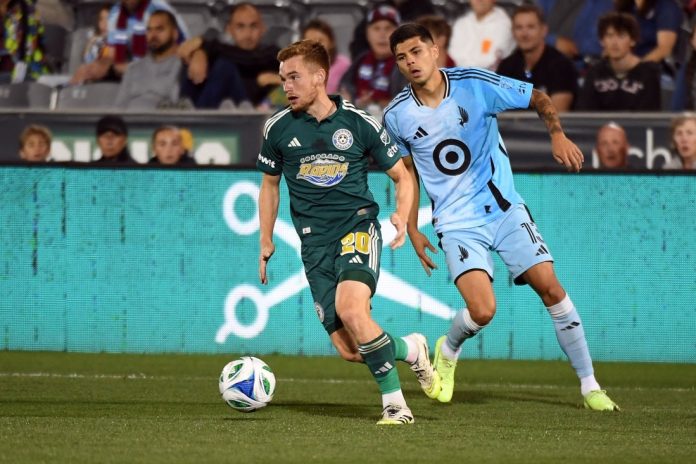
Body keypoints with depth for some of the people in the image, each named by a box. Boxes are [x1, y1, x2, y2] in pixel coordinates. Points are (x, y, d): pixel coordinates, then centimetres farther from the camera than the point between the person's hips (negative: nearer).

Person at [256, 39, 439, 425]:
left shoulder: (360, 124, 0)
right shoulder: (278, 128, 5)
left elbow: (402, 176, 9)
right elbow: (270, 183, 21)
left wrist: (402, 216, -10)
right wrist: (266, 242, 18)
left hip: (358, 226, -3)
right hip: (314, 242, 3)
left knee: (351, 309, -31)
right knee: (349, 350, -9)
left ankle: (394, 402, -15)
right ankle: (411, 349, 22)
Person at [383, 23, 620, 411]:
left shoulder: (476, 84, -11)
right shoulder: (397, 116, -4)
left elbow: (539, 98, 1)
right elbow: (407, 171, 12)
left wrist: (558, 135, -17)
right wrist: (413, 231, 11)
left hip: (505, 209, 0)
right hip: (458, 223, 0)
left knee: (551, 289, -7)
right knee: (482, 311, -18)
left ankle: (590, 386, 5)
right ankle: (448, 352, 17)